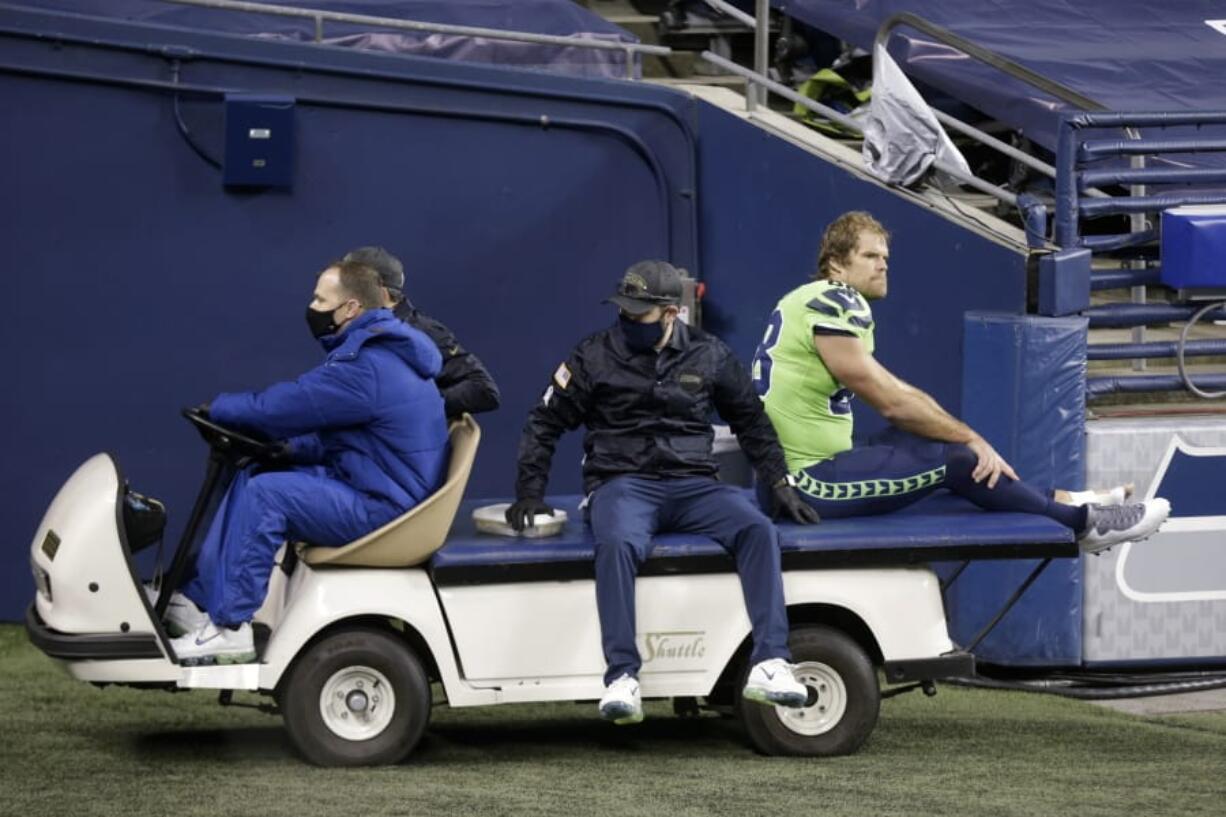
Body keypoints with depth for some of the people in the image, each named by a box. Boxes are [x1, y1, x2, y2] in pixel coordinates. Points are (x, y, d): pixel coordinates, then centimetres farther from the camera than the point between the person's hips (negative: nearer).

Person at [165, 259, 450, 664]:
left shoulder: (365, 368, -22)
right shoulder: (381, 352, 14)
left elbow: (278, 406, -19)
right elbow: (333, 434, 22)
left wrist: (217, 407, -2)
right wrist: (291, 449, 7)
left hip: (381, 506, -11)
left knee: (264, 494, -20)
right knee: (249, 477, 11)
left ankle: (230, 627, -17)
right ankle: (201, 600, 9)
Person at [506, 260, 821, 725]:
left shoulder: (709, 356, 10)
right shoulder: (594, 357, 5)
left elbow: (751, 421, 22)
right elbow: (544, 425, 10)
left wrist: (779, 484, 14)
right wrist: (530, 493, 1)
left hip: (693, 485, 2)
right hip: (622, 484, -2)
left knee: (757, 529, -27)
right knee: (617, 544, -38)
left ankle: (769, 664, -33)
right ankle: (622, 678, -42)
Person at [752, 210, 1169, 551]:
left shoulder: (835, 304, 17)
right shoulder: (830, 306, -15)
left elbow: (896, 393, 17)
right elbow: (892, 403, -15)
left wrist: (964, 435, 11)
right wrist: (969, 438, -6)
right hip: (809, 480, -10)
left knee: (942, 439, 15)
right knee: (953, 459, -9)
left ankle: (1063, 502, 19)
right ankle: (1083, 522, 1)